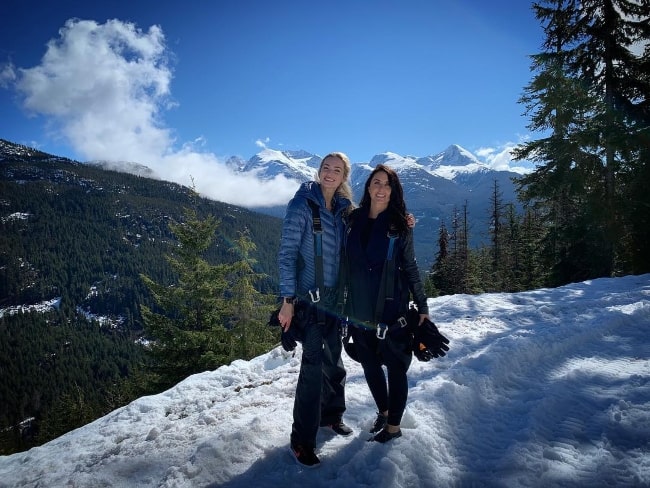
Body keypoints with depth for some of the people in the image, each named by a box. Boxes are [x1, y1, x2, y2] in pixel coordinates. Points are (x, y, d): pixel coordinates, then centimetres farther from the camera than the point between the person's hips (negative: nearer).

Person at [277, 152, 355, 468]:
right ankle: (302, 439, 7)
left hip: (335, 297, 6)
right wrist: (288, 300, -18)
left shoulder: (343, 210, 8)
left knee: (333, 359, 17)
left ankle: (331, 415, 38)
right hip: (308, 297, -6)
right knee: (313, 364, -6)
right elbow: (287, 253, -13)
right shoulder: (302, 204, -10)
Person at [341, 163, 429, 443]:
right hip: (359, 311, 4)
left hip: (391, 310, -3)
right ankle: (383, 411, 41)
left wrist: (422, 306, 0)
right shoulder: (353, 219, 3)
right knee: (370, 365, 17)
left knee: (395, 367, 7)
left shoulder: (399, 225, -5)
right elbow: (345, 263, 9)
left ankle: (393, 426, 25)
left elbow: (410, 267, 0)